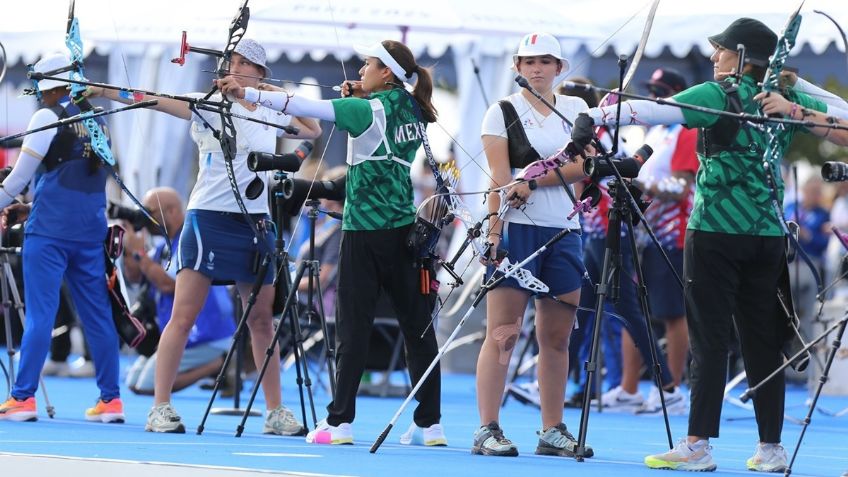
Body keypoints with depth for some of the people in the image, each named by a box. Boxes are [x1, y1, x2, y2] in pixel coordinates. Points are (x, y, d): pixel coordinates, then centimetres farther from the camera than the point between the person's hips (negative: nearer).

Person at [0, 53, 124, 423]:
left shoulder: (49, 117, -6)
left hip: (50, 230, -6)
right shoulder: (98, 122, 14)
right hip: (90, 231, 6)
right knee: (97, 313, 6)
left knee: (40, 313, -6)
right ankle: (111, 399, 6)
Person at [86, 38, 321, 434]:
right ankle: (160, 408, -6)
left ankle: (275, 411, 15)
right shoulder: (211, 105, -3)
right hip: (209, 219, -4)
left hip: (255, 222, 4)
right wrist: (103, 92, -26)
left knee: (261, 319, 8)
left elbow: (313, 130, 28)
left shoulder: (272, 114, 11)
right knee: (183, 315, -8)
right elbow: (160, 102, -15)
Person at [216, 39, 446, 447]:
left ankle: (339, 422, -3)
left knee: (353, 326, -3)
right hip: (405, 230, 6)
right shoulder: (412, 111, 9)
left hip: (366, 233, -6)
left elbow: (310, 108, -19)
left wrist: (248, 93, -18)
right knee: (417, 325, 6)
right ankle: (430, 424, 7)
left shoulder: (369, 111, -12)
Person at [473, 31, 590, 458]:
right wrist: (493, 234, -16)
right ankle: (487, 430, -9)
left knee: (557, 337, 6)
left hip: (563, 231, 4)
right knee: (501, 333, -8)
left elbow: (583, 166, -2)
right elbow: (500, 179, -7)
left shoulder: (576, 110, 12)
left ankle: (553, 431, 12)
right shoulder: (502, 112, 2)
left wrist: (533, 180, -15)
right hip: (516, 229, -4)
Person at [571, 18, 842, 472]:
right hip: (767, 234, 5)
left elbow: (657, 111, -20)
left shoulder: (718, 94, -7)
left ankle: (698, 445, -8)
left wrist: (597, 116, -22)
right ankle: (770, 447, 7)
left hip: (715, 232, -5)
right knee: (763, 340, 7)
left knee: (709, 339, -5)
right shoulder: (788, 98, 10)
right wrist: (795, 110, 8)